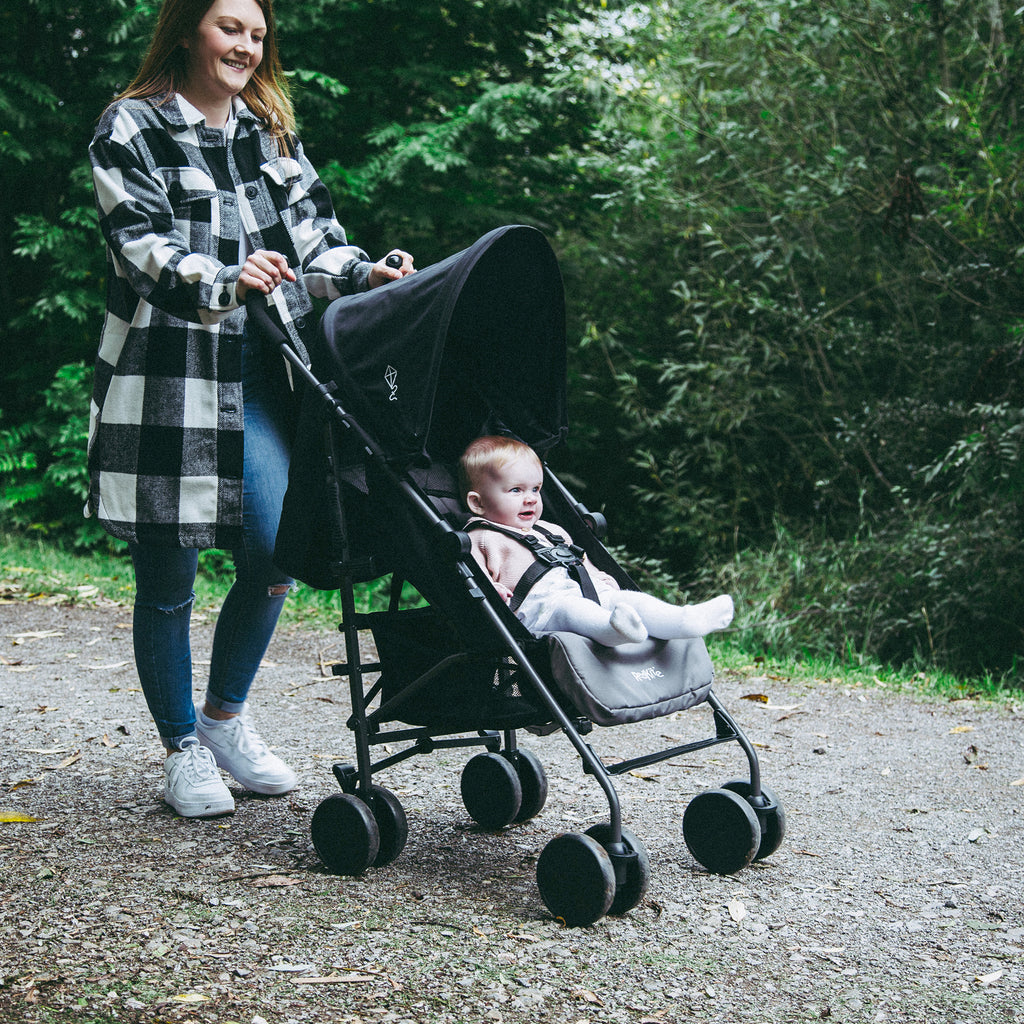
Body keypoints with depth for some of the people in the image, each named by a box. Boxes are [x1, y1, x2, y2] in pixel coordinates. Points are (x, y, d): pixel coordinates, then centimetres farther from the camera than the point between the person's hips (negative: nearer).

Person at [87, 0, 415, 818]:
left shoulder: (272, 132, 16)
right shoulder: (132, 129, -2)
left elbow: (313, 239, 11)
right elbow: (144, 247, -15)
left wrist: (366, 273, -10)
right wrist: (225, 282, -32)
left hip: (260, 374, 5)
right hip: (167, 378, -5)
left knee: (274, 553, -3)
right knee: (167, 579, 3)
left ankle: (226, 718, 21)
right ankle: (182, 750, 20)